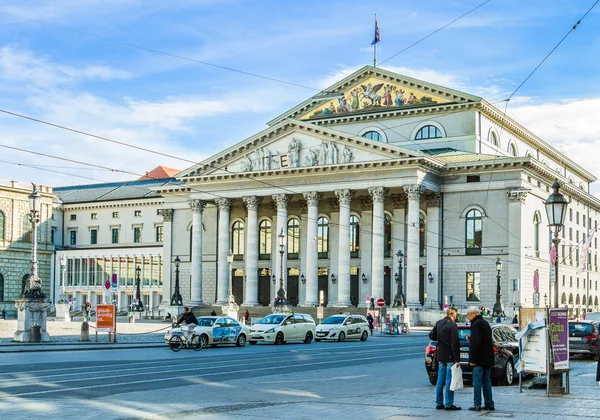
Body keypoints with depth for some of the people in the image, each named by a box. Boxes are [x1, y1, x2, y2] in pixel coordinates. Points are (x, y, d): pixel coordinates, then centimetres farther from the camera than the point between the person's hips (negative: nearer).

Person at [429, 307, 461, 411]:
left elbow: (432, 335, 15)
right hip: (450, 357, -7)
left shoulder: (439, 323, 7)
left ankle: (439, 403, 16)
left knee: (440, 381, 11)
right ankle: (449, 404, 0)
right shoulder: (452, 325, -16)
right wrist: (457, 359, -17)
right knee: (449, 381, -3)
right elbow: (455, 344, -19)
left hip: (441, 356, 8)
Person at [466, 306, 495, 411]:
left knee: (477, 381, -5)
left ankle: (477, 405, -4)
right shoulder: (485, 323, 17)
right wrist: (471, 338, 13)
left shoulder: (476, 324, -14)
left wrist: (472, 359, -19)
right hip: (487, 358, 9)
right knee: (486, 381, 12)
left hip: (479, 359, -9)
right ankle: (489, 404, 14)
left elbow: (476, 342, -21)